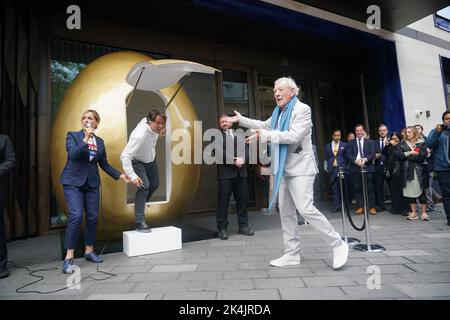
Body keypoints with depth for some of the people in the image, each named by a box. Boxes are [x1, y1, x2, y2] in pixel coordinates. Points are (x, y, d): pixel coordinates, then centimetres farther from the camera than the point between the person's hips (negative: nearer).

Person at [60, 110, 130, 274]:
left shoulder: (100, 141, 10)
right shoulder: (72, 135, 0)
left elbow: (104, 164, 13)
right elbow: (73, 154, -17)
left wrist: (119, 175, 5)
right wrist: (86, 139, -25)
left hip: (92, 183, 4)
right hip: (73, 182, -4)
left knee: (92, 217, 5)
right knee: (76, 216, -14)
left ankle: (89, 251, 22)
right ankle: (69, 257, -4)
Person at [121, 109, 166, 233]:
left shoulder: (151, 123, -21)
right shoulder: (139, 135, -42)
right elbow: (124, 155, -43)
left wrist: (158, 133, 4)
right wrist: (132, 176, -47)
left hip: (150, 159, 8)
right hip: (137, 161, -8)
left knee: (154, 184, 17)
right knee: (144, 186, -24)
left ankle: (141, 204, 46)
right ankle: (139, 221, -16)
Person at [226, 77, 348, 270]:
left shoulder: (302, 109, -8)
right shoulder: (278, 112, 14)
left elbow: (294, 136, -21)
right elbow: (264, 125, 30)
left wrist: (264, 136, -25)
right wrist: (241, 119, 31)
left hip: (300, 168, -8)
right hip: (283, 169, 8)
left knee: (306, 209, -16)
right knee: (285, 212, 8)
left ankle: (338, 244, 3)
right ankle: (292, 254, 19)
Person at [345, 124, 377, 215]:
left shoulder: (369, 142, 13)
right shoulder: (351, 143, 13)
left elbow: (373, 153, 2)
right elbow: (348, 154, 1)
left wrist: (365, 159, -17)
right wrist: (355, 160, -15)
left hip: (367, 167, -1)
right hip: (355, 168, 1)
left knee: (370, 188, 0)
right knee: (357, 188, 2)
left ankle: (372, 207, 6)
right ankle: (360, 207, 9)